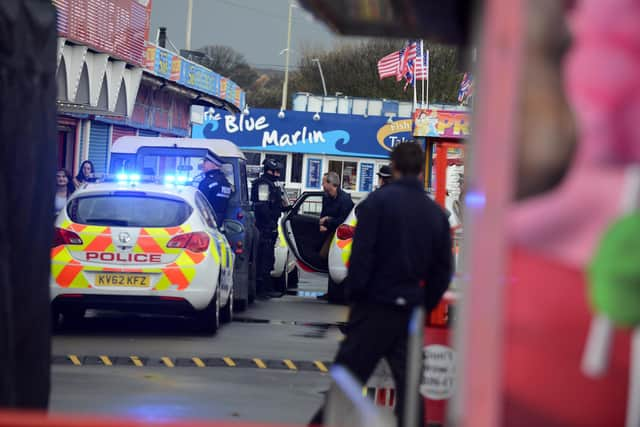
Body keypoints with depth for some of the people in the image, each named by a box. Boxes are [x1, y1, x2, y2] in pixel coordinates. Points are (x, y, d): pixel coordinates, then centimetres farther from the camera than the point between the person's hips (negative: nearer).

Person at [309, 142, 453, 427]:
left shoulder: (379, 201, -8)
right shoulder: (436, 213, 7)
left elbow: (362, 253, -13)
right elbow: (443, 268, 9)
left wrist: (353, 293, -3)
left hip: (375, 306, -4)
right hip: (410, 309, 4)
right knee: (408, 382, 7)